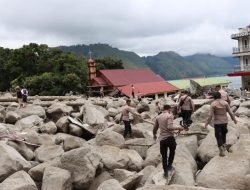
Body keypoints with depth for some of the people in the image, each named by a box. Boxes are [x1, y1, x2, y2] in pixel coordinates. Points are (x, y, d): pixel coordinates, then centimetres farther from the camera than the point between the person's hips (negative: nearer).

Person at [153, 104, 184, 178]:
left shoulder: (158, 117, 8)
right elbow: (169, 127, -22)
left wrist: (154, 135, 34)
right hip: (170, 137, -4)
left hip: (162, 139, 4)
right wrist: (178, 128, -9)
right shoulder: (170, 115, -9)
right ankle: (169, 165, 27)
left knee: (164, 155, 13)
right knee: (172, 151, 24)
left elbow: (155, 128, 17)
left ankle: (165, 171, 17)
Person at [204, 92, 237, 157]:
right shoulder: (225, 103, -5)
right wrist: (234, 119, 14)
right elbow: (230, 112, -2)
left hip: (217, 122, -3)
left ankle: (222, 151, -3)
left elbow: (210, 115, -16)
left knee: (218, 136, 5)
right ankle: (224, 146, 37)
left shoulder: (213, 104, -14)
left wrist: (206, 123, -8)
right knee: (223, 134, 27)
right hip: (225, 121, 4)